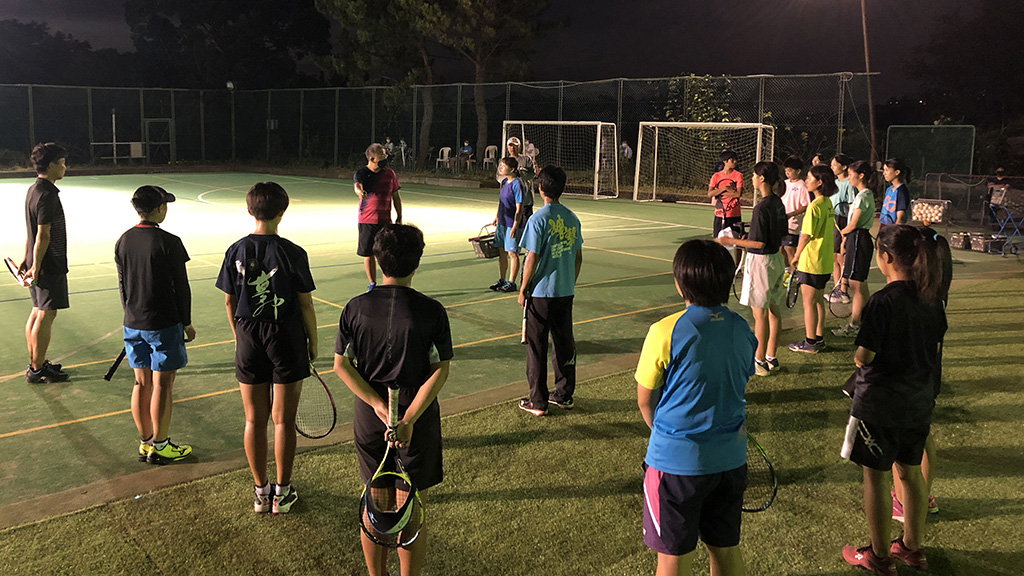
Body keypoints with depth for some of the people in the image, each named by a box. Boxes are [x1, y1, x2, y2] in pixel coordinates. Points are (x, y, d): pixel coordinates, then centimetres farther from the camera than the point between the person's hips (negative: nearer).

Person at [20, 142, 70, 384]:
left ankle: (35, 363, 26)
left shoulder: (33, 190, 12)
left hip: (39, 263, 10)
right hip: (49, 265, -10)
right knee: (46, 315, -3)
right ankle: (37, 370, 4)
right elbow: (43, 235, -21)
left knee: (37, 312, 16)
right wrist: (35, 266, -19)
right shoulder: (46, 194, -19)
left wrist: (27, 259, 22)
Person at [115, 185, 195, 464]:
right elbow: (181, 287, -11)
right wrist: (187, 323, 0)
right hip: (164, 324, -6)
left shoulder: (123, 242, 4)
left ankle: (145, 442, 23)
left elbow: (122, 286, 12)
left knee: (141, 383, 13)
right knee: (162, 384, 2)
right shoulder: (169, 242, -14)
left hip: (133, 325, 6)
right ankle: (159, 446, 11)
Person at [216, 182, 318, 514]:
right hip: (286, 340, -3)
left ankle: (261, 492, 24)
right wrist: (313, 342, 4)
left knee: (254, 420, 13)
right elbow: (305, 304, -8)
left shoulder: (236, 251, -3)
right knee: (283, 421, 8)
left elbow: (229, 302, 4)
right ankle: (282, 493, 18)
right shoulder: (292, 253, -12)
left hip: (248, 341, 3)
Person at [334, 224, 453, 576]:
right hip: (418, 421, -3)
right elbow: (440, 371, -15)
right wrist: (408, 419, -16)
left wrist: (379, 406, -10)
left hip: (369, 417, 3)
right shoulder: (431, 311, -12)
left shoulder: (356, 308, -5)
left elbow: (341, 365, -5)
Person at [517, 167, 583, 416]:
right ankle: (565, 396, 24)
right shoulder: (572, 218, 4)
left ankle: (538, 402, 11)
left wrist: (523, 290, -4)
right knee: (565, 344, 15)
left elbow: (532, 259, -15)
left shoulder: (538, 219, -14)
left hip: (541, 293, -5)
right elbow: (578, 257, 9)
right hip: (566, 292, 6)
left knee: (537, 348, 5)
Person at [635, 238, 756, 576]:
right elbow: (738, 387, 11)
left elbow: (645, 400, -7)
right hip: (730, 458, 5)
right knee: (726, 548, 20)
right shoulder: (742, 330, -3)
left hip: (676, 460, -5)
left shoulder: (665, 332, -18)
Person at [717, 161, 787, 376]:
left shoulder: (762, 207, -21)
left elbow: (759, 243, -21)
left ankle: (759, 362, 7)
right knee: (774, 310, 14)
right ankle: (771, 357, 24)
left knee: (759, 313, -1)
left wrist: (732, 241, -13)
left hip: (761, 261, -9)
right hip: (776, 258, 9)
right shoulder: (778, 202, 7)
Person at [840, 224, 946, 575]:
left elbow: (863, 356, -21)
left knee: (874, 477, 8)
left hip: (879, 403, -7)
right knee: (910, 472, 21)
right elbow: (935, 340, 10)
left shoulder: (882, 302, -23)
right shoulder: (930, 298, -2)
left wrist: (859, 355, 1)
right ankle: (913, 547, 36)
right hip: (919, 399, 7)